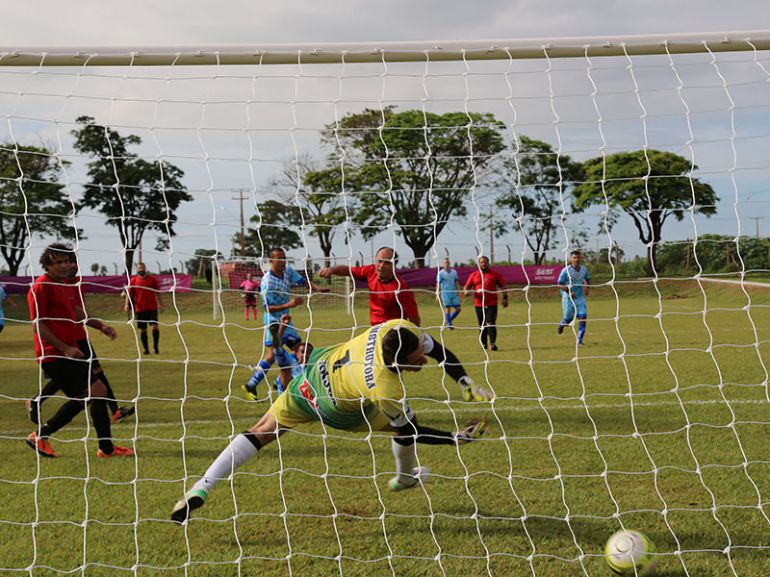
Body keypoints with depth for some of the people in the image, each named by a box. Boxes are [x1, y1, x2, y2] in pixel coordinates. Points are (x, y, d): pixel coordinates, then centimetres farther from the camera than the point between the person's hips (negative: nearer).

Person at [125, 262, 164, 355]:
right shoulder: (133, 280, 3)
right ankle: (146, 349, 13)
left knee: (155, 327, -12)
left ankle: (156, 347, 1)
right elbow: (129, 293, 1)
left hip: (152, 308, -1)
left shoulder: (152, 279, 4)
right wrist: (127, 304, -12)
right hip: (140, 309, 1)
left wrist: (160, 304, 9)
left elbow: (157, 293, 10)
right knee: (142, 330, 4)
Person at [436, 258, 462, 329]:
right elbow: (438, 284, -3)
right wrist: (437, 295, -9)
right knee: (447, 309, -6)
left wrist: (458, 292, 11)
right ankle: (449, 324, 2)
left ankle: (448, 320, 19)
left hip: (454, 293, 5)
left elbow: (456, 283, 16)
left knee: (458, 309, 1)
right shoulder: (440, 273, -2)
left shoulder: (454, 272, 11)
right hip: (445, 293, -5)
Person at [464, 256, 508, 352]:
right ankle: (483, 344, 17)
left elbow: (503, 286, 9)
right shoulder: (474, 275, 10)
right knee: (482, 325, 9)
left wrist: (505, 298, 1)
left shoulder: (495, 274, 6)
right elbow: (466, 286, 10)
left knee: (491, 323, -13)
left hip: (492, 304, -3)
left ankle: (493, 343, -16)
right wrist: (466, 291, -13)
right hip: (479, 305, 3)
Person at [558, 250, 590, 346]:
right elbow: (560, 284, -10)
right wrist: (569, 292, -22)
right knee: (568, 319, 6)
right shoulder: (566, 271, -13)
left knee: (583, 317, -12)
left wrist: (588, 288, 0)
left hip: (580, 297, 3)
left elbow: (588, 279, 20)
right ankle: (562, 324, 46)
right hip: (568, 298, -3)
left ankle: (579, 341, -7)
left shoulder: (584, 269, 2)